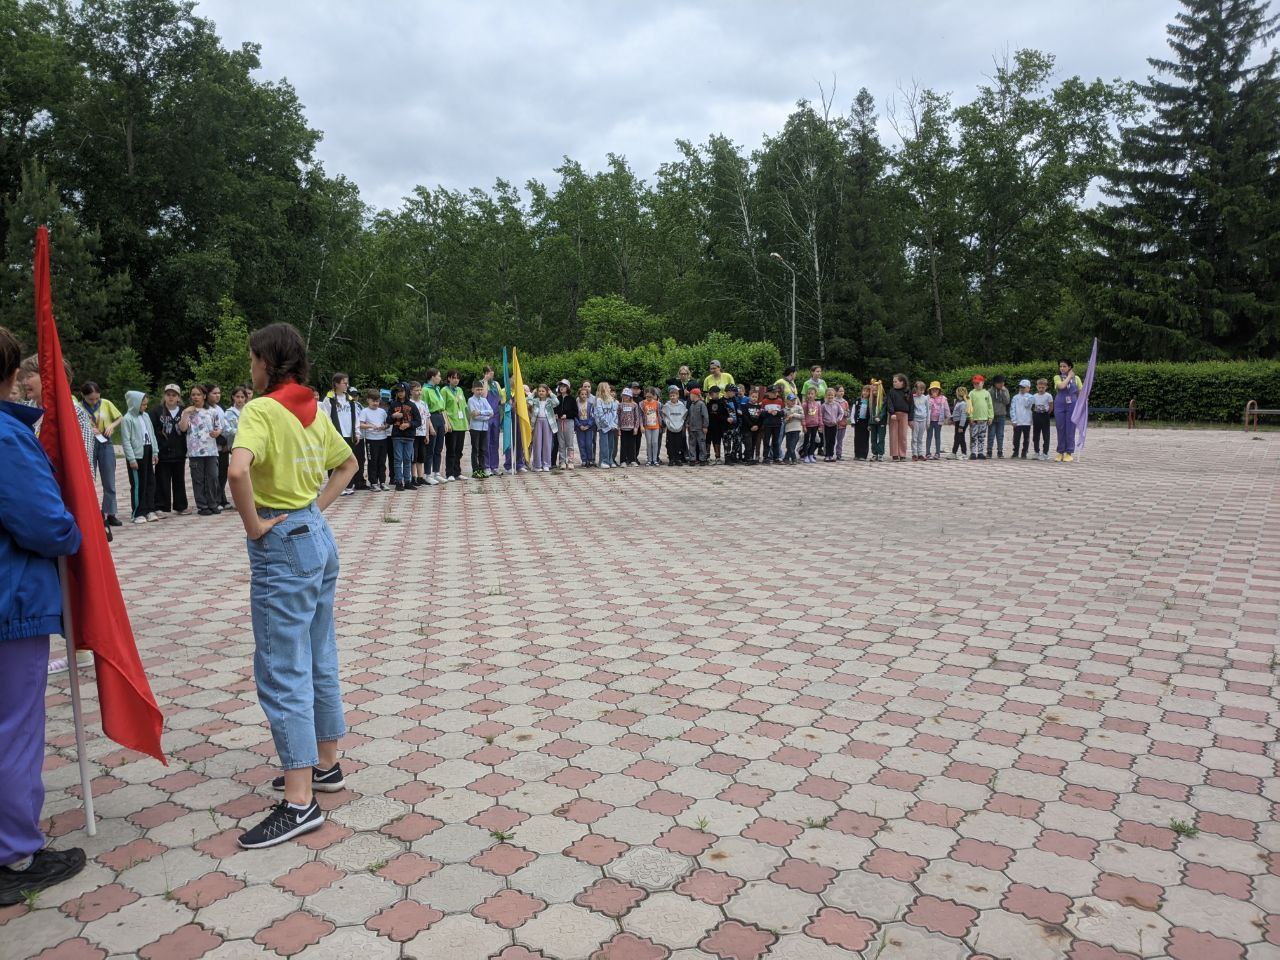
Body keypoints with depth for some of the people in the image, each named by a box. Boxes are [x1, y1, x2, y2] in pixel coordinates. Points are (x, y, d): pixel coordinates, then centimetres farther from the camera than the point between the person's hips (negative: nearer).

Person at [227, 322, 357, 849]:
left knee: (281, 670, -3)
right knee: (319, 660, 17)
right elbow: (347, 463, 23)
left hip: (282, 546, -8)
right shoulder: (314, 410, 9)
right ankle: (325, 764, 30)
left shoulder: (261, 410, -15)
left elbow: (238, 471, -32)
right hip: (318, 535, 9)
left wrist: (254, 525, -18)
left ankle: (300, 801, 2)